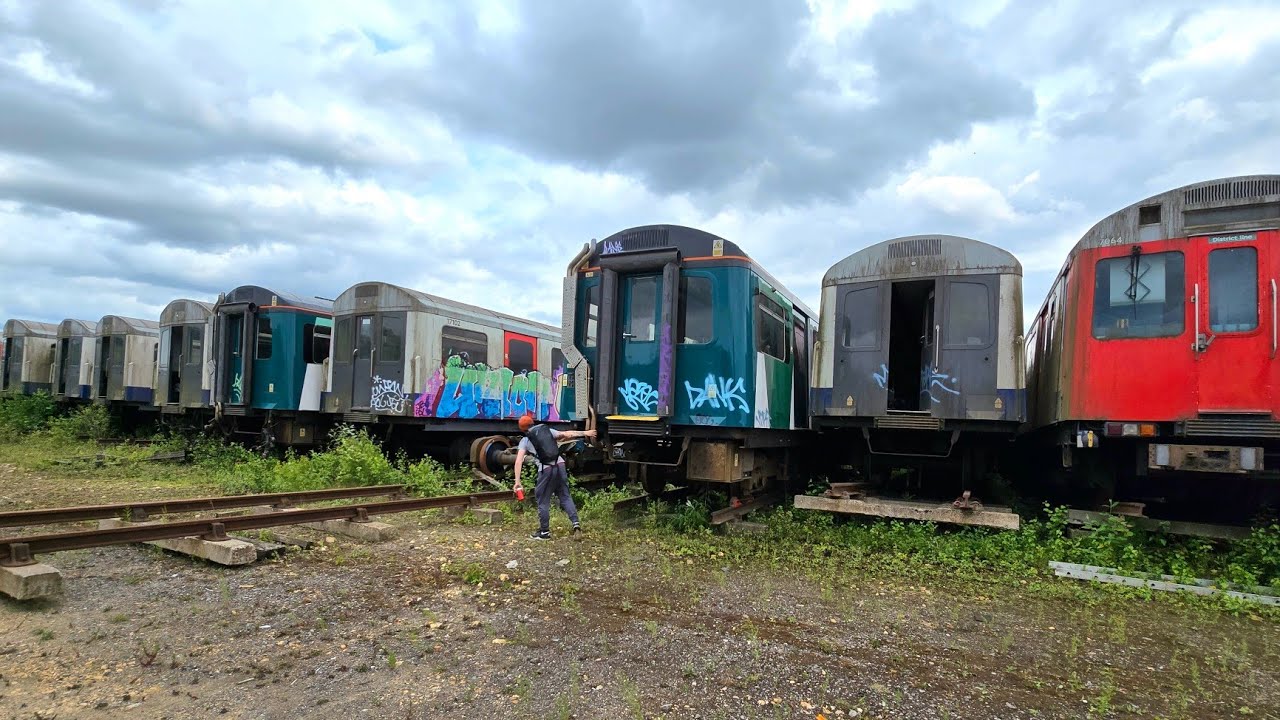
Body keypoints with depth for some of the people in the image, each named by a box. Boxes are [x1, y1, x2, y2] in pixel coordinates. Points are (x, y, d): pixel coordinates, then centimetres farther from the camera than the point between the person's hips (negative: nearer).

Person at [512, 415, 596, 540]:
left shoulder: (525, 441, 8)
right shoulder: (548, 430, 15)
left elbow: (519, 461, -3)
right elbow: (567, 434, 11)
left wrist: (517, 481, -6)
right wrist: (584, 433, 21)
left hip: (546, 469, -3)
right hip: (560, 464, 4)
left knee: (543, 501, 10)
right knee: (565, 497, 14)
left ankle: (544, 532, 18)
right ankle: (576, 523, 2)